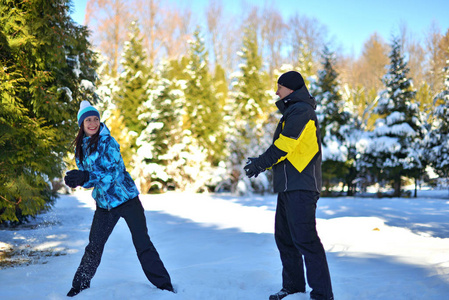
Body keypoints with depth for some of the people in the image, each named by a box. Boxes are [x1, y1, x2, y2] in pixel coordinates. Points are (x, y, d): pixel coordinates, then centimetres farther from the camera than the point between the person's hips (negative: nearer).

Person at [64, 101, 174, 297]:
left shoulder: (107, 142, -11)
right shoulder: (80, 148, 7)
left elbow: (113, 173, -21)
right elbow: (86, 176, 9)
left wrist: (86, 177, -33)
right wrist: (77, 180, -14)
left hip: (126, 199, -5)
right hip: (104, 205, 5)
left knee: (142, 244, -4)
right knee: (93, 248, 7)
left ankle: (164, 286, 4)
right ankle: (80, 286, 25)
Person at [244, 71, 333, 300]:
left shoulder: (301, 110, -9)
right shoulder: (292, 112, 23)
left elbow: (285, 144, -16)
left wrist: (261, 163, -7)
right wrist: (262, 162, 13)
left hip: (300, 186, -11)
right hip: (289, 187, 11)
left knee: (304, 239, -13)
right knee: (284, 238, 14)